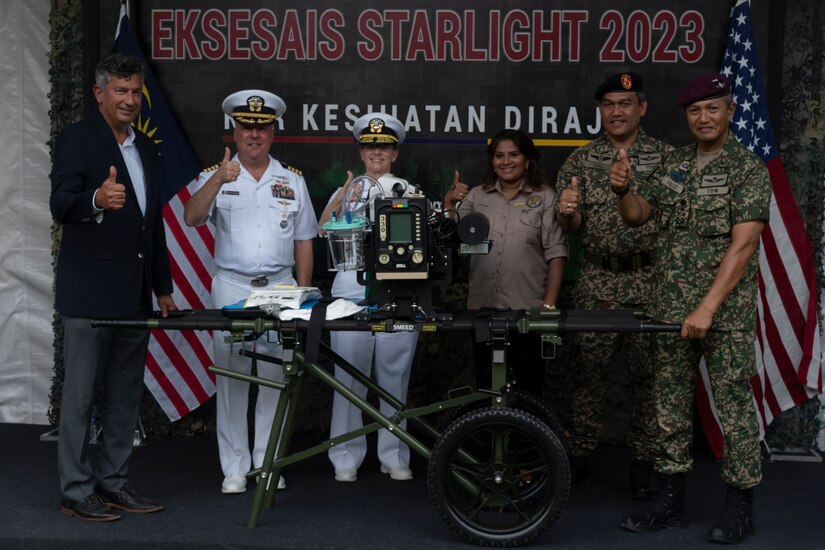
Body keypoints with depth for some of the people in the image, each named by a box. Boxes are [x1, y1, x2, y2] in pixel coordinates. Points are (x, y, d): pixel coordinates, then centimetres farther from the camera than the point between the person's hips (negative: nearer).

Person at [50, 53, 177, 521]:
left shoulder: (146, 149, 16)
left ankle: (114, 482, 21)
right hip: (89, 293, -7)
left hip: (134, 294, 7)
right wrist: (97, 200, -41)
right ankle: (76, 491, 9)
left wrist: (163, 287, 19)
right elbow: (61, 205, -19)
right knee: (81, 394, 1)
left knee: (126, 395, 11)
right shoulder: (77, 139, -6)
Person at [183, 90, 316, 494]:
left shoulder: (292, 180, 10)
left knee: (276, 377, 3)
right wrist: (219, 181, -28)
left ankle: (269, 464, 13)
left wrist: (304, 293, 5)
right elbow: (191, 217, -14)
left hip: (280, 287, 1)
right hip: (231, 286, -1)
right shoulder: (216, 176, 5)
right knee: (232, 377, 0)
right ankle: (234, 468, 8)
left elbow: (303, 241, 11)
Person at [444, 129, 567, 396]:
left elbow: (556, 253, -4)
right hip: (483, 307, 3)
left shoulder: (546, 197, 0)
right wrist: (449, 205, -7)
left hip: (528, 309, -3)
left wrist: (549, 303, -10)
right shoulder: (476, 196, 10)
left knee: (528, 388, 3)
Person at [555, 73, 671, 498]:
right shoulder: (580, 161, 8)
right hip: (597, 283, 1)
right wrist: (567, 213, -17)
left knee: (649, 371, 4)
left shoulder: (665, 156, 5)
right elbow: (572, 227, 5)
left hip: (651, 282, 0)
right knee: (590, 369, 4)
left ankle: (644, 458, 15)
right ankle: (578, 452, 15)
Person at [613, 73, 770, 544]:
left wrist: (707, 308, -21)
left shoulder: (748, 169, -7)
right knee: (671, 403, 10)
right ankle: (670, 499, 20)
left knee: (734, 405, 0)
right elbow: (637, 215, 16)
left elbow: (742, 246, -15)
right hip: (670, 308, 6)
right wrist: (622, 189, -7)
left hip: (727, 309, -5)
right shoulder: (674, 164, 11)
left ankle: (741, 504, 12)